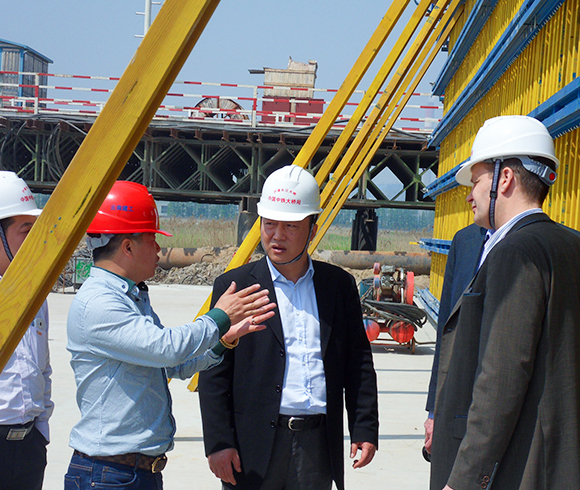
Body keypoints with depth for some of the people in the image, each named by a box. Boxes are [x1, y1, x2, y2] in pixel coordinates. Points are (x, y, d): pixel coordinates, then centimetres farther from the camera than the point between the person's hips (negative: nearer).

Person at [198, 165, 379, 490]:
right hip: (255, 446, -2)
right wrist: (218, 442, -7)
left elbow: (358, 363, 12)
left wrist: (365, 430, 5)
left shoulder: (340, 285, 9)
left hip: (319, 448, 2)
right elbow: (214, 374, -1)